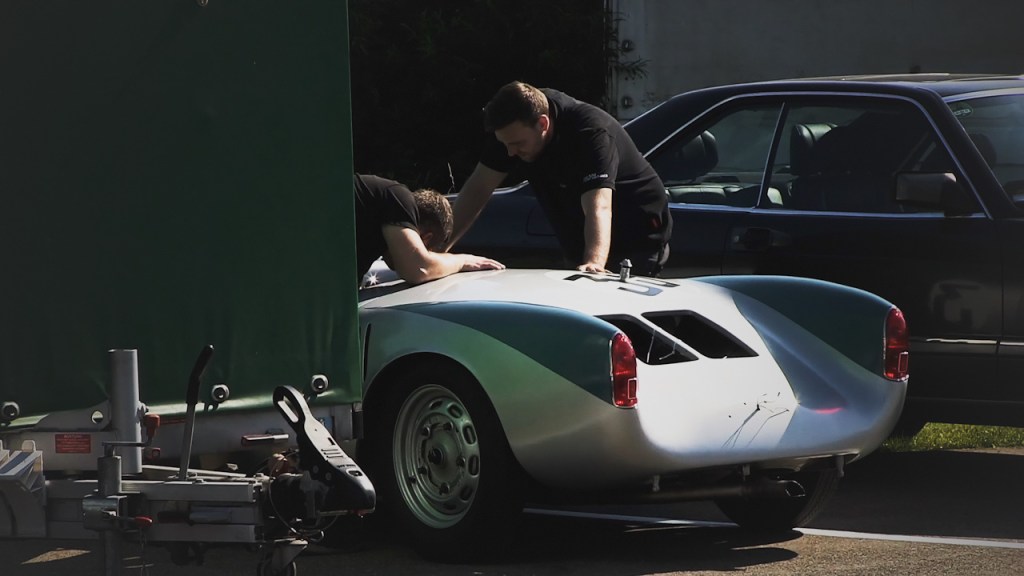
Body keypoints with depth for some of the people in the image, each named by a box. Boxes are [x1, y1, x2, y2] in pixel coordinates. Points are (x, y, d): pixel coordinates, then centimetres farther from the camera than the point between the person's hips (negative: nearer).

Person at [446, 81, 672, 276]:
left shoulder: (591, 132, -33)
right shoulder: (514, 129, -12)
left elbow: (598, 208, -46)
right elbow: (478, 188, -8)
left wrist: (593, 264, -63)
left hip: (638, 238, -7)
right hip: (581, 247, 7)